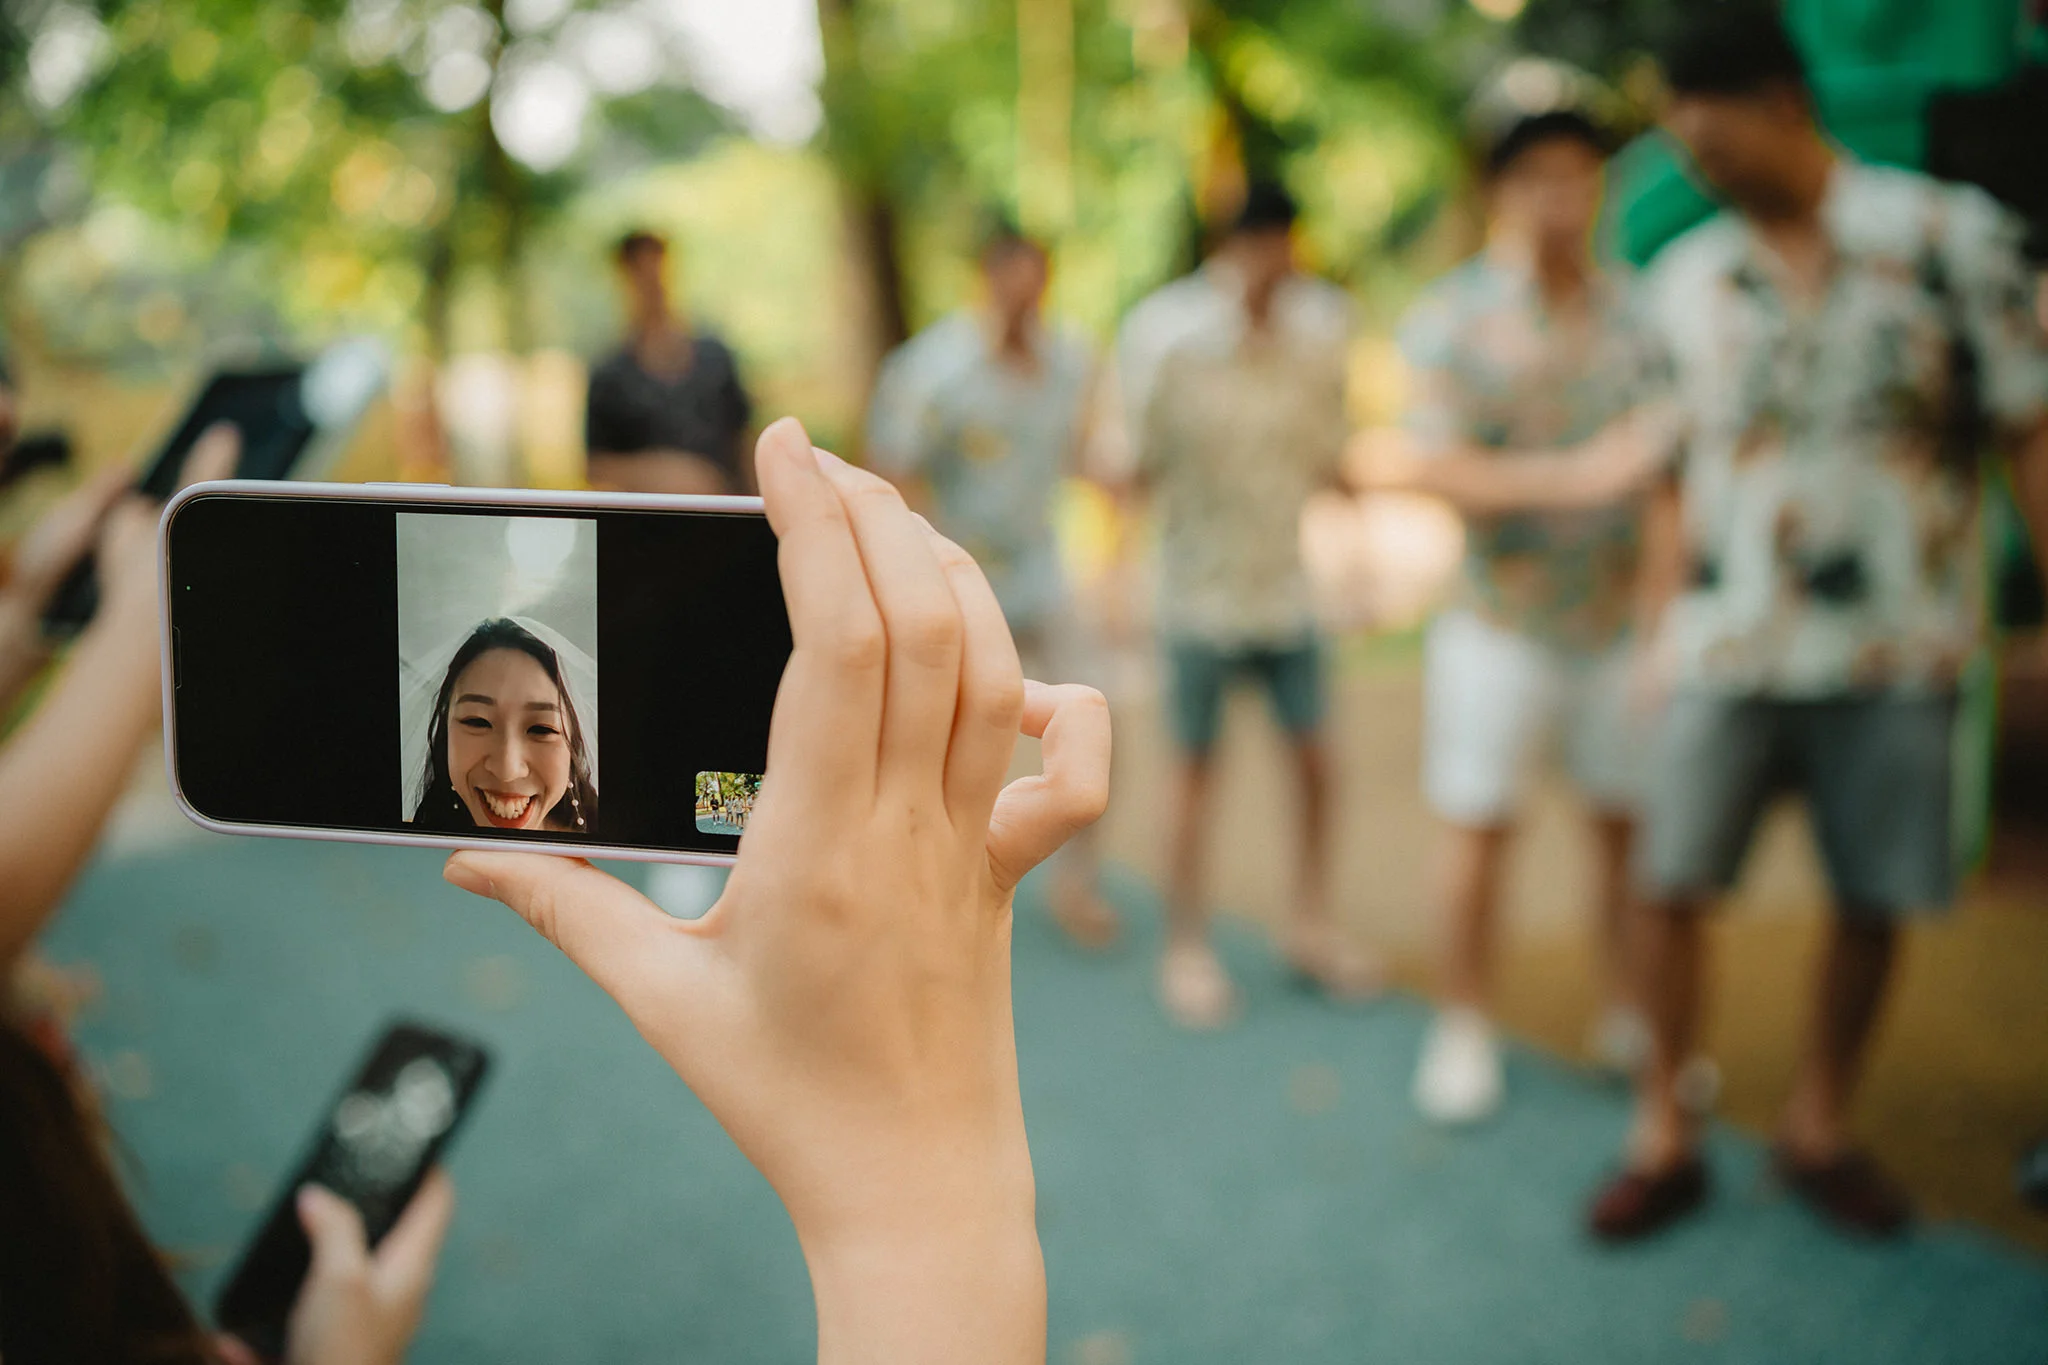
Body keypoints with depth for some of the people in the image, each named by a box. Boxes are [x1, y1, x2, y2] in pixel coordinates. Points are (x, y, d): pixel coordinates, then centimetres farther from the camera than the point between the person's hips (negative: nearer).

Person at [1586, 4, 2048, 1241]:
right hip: (1729, 650, 2)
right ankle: (1664, 1133, 13)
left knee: (1877, 899, 6)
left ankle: (1822, 1127, 25)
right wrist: (1665, 616, 9)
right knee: (1674, 885, -2)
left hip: (1895, 651, -1)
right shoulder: (1684, 279, 7)